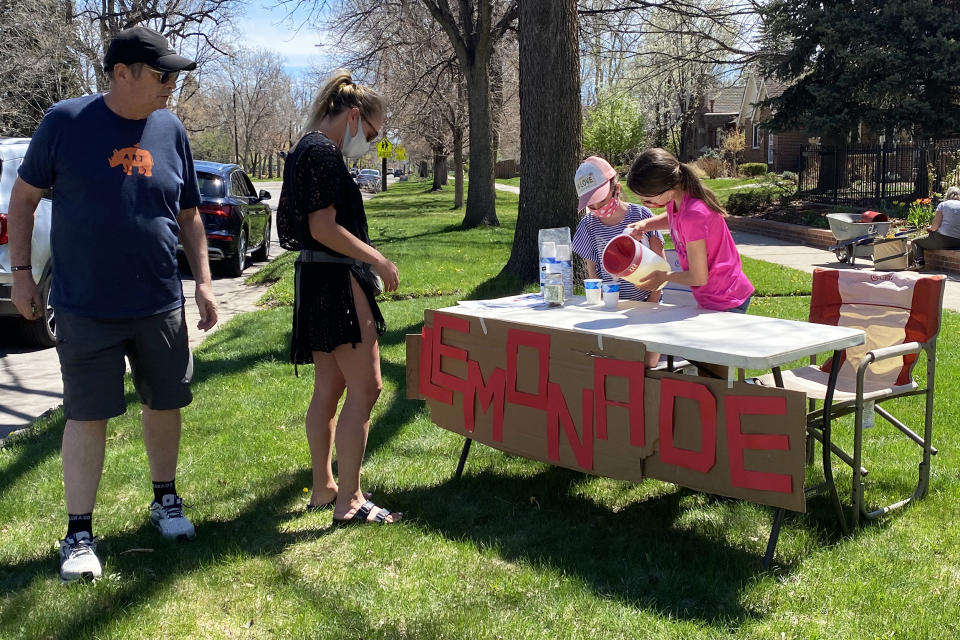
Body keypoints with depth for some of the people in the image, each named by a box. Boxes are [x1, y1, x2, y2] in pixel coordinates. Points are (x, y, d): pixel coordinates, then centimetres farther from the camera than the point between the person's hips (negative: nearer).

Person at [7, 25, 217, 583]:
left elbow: (189, 215, 11)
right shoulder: (66, 121, -7)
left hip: (161, 305, 4)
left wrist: (204, 283, 5)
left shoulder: (171, 130, 3)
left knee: (166, 403, 13)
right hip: (87, 307, -3)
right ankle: (79, 534, 13)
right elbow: (24, 199, 0)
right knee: (88, 415, 1)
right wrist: (22, 274, -3)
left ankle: (166, 498, 35)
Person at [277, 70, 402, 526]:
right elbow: (324, 228, -20)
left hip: (318, 281, 11)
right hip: (337, 280, -11)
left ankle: (323, 488, 23)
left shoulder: (308, 149, 18)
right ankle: (349, 502, -5)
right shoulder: (323, 152, -14)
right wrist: (379, 261, -15)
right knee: (365, 387, -9)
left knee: (328, 390, 15)